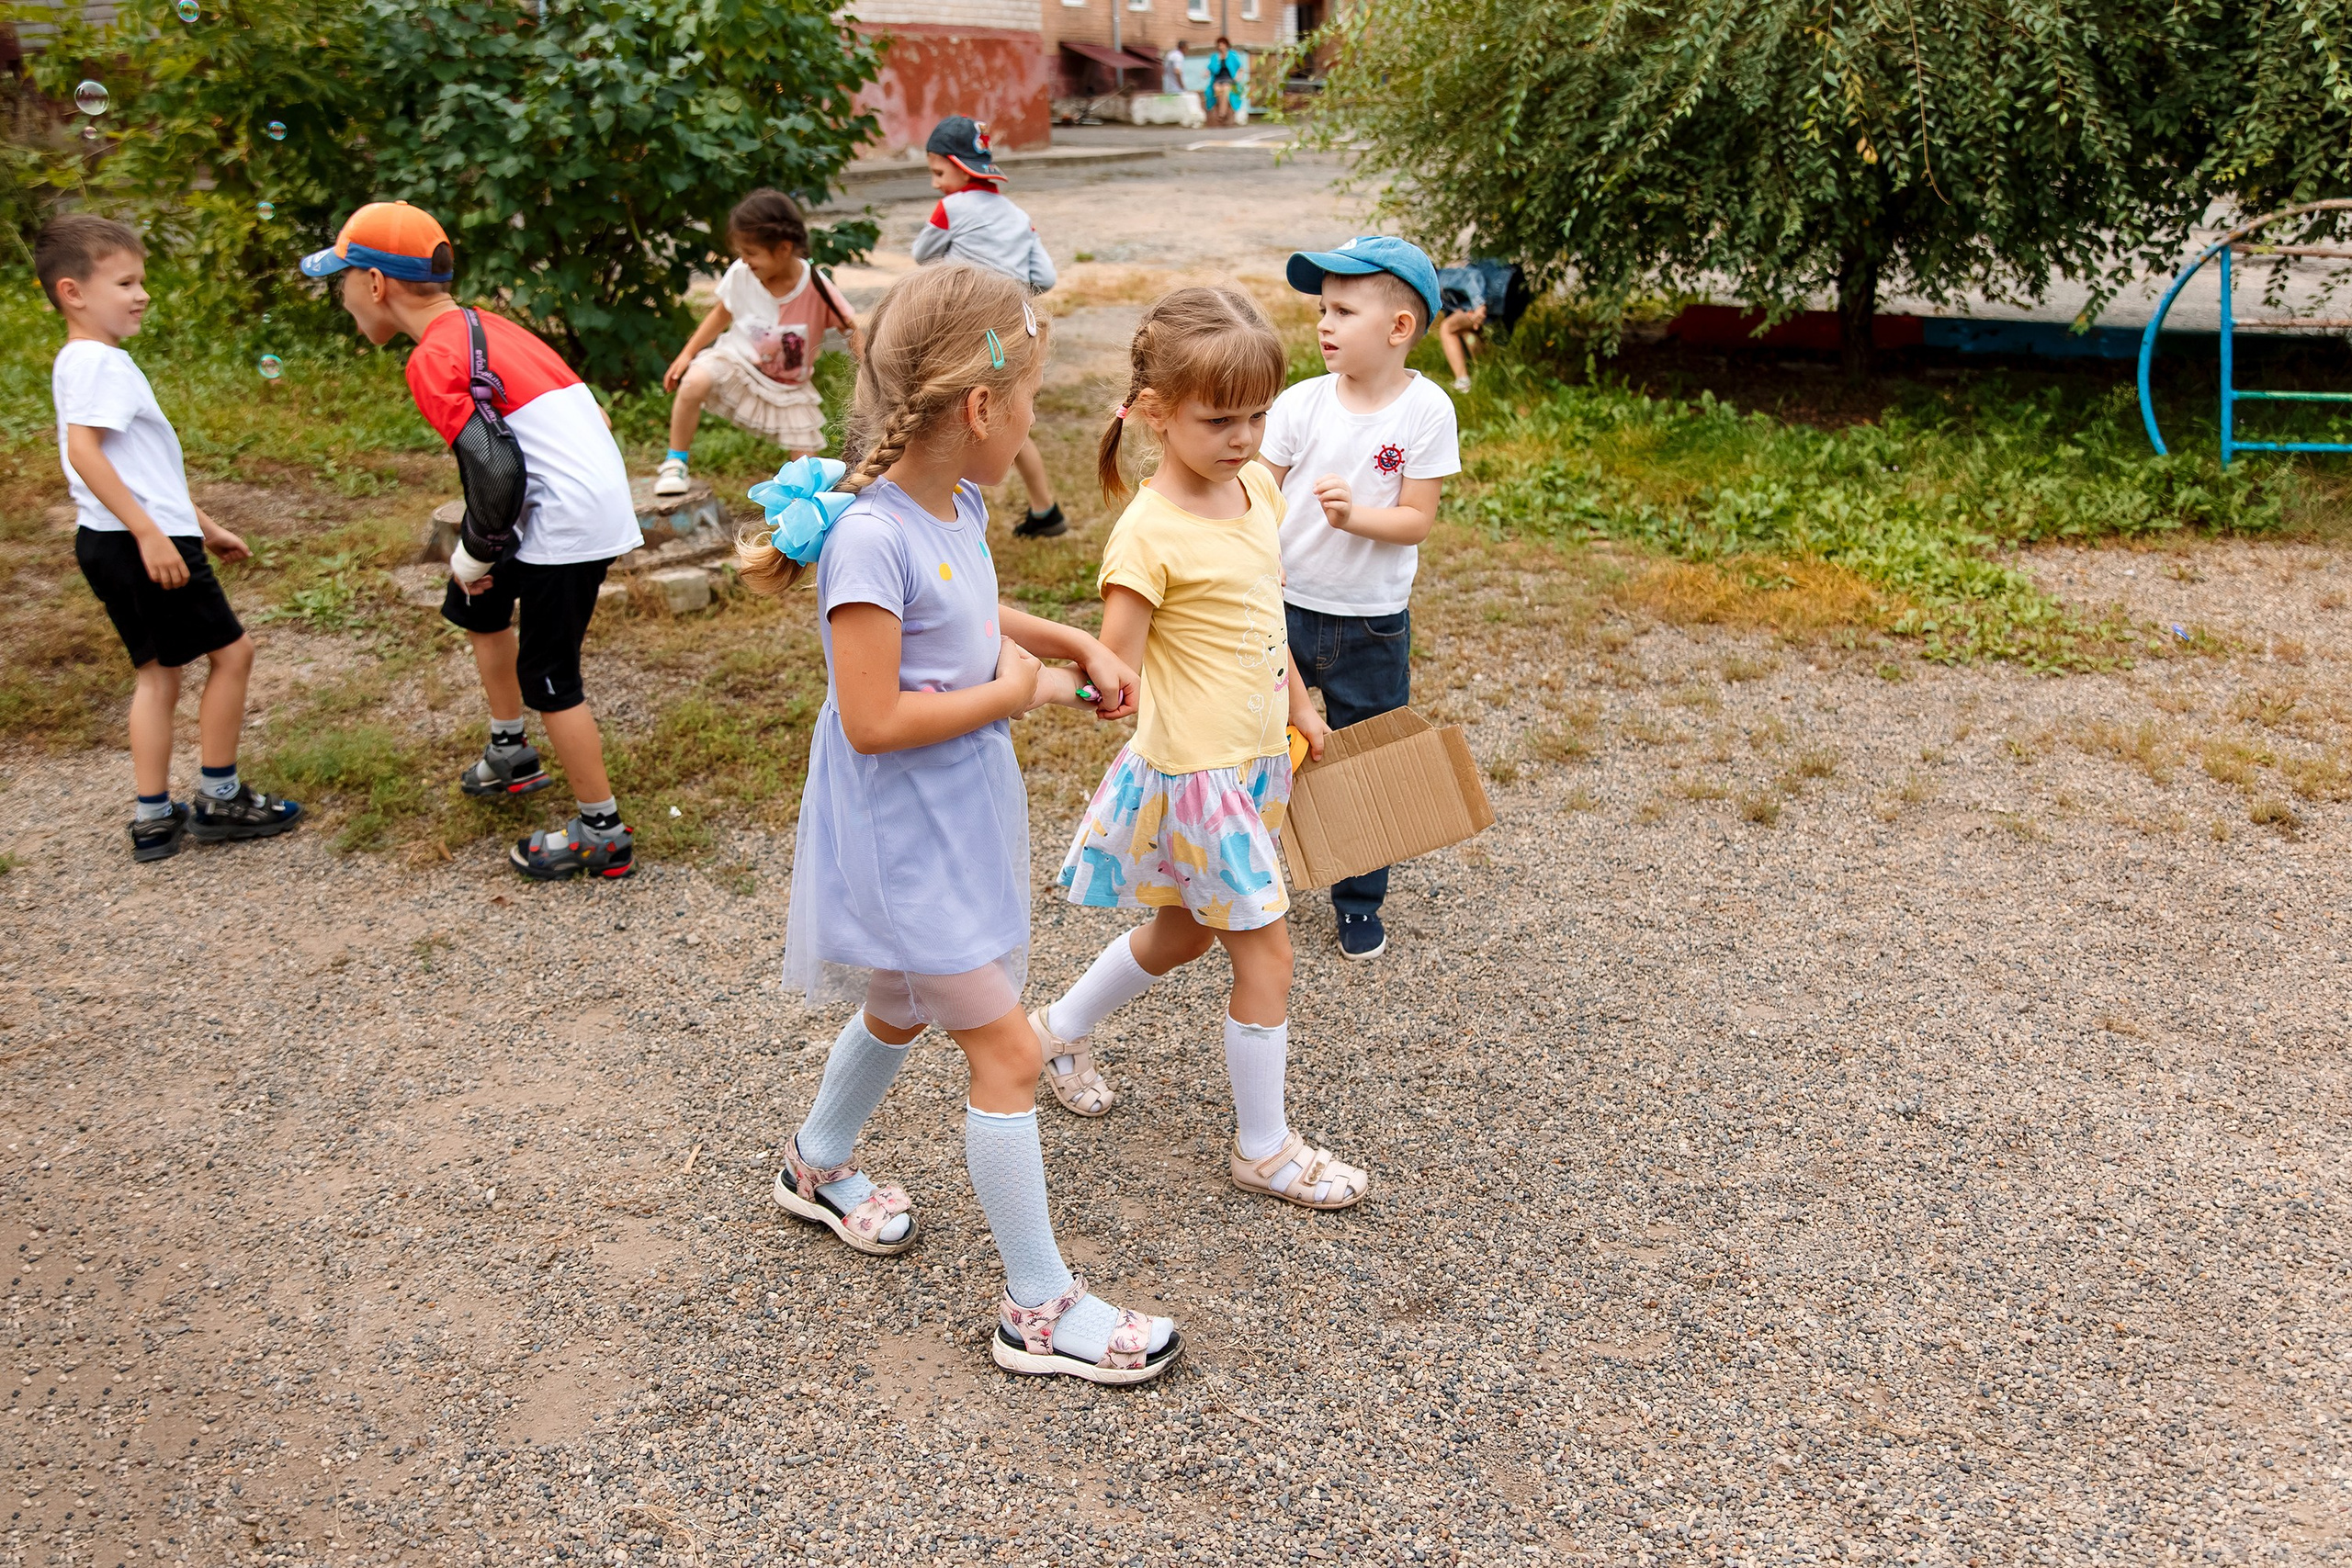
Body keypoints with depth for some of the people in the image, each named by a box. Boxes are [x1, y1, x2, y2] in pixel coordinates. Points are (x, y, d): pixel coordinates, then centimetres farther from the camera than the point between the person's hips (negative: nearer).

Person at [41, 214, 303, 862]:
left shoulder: (99, 361, 19)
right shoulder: (96, 362, -14)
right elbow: (83, 450, -25)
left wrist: (205, 526, 26)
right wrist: (149, 532, -29)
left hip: (116, 543, 10)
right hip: (138, 542, -10)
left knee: (159, 669, 13)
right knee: (231, 650, 0)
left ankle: (153, 819, 16)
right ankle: (217, 798, 9)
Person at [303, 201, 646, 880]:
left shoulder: (433, 359, -13)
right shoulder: (483, 325, 14)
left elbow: (494, 473, -22)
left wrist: (474, 556, -4)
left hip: (568, 520, -10)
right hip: (595, 493, 10)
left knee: (548, 677, 0)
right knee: (478, 603, 27)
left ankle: (604, 834, 10)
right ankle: (510, 755, 41)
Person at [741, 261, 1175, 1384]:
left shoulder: (957, 504, -1)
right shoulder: (870, 536, -28)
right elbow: (872, 721, -28)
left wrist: (1074, 644, 6)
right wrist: (1008, 693, -18)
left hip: (959, 813, 9)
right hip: (902, 837, -9)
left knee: (903, 1009, 28)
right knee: (1006, 1052, -2)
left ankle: (817, 1166, 55)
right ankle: (1039, 1309, 14)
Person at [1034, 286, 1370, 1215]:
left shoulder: (1259, 490, 3)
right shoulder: (1148, 533, -22)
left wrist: (1299, 707, 22)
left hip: (1257, 757, 8)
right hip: (1193, 770, -8)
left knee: (1183, 933, 23)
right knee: (1265, 951, 1)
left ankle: (1062, 1028, 47)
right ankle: (1264, 1148, 21)